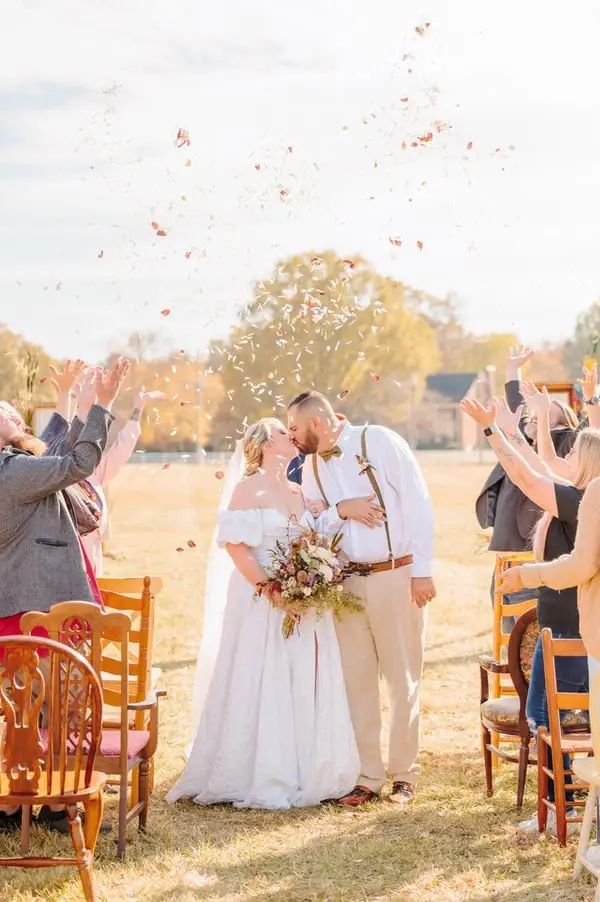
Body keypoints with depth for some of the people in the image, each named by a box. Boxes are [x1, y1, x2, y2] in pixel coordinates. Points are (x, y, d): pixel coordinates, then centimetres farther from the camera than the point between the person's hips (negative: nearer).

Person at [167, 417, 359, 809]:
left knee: (305, 687, 6)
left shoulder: (300, 492, 15)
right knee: (262, 686, -4)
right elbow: (235, 546, -13)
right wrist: (271, 589, -20)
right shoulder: (249, 489, -5)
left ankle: (304, 773, 14)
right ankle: (258, 780, 3)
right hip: (261, 601, -6)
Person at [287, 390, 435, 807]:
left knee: (403, 678, 2)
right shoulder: (311, 467, 11)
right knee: (356, 680, 5)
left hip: (397, 575, -5)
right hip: (347, 582, 5)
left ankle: (404, 774, 13)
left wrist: (421, 569, -13)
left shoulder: (378, 441, -7)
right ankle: (367, 777, 14)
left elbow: (417, 502, -10)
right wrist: (341, 509, -11)